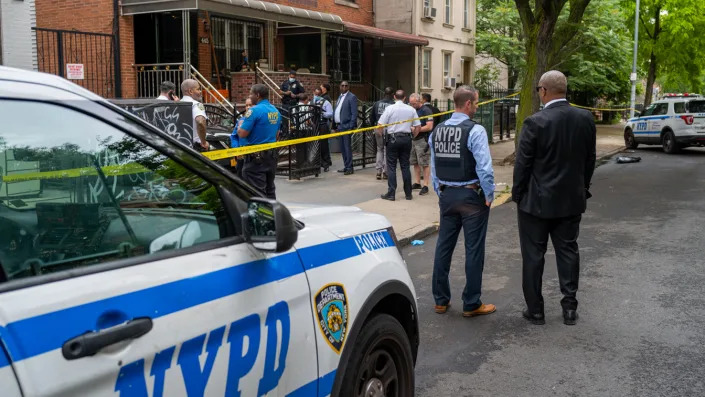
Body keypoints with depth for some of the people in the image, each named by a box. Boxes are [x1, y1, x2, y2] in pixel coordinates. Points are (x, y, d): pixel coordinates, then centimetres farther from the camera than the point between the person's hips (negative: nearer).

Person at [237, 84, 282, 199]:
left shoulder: (255, 111, -15)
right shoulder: (276, 111, 10)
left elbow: (242, 134, -16)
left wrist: (240, 125, 3)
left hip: (256, 156, -8)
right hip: (272, 154, 8)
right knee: (270, 189, 16)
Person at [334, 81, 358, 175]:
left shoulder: (352, 97, -7)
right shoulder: (340, 97, 18)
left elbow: (354, 113, -12)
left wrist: (351, 127, -18)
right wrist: (336, 126, 13)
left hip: (346, 126, -8)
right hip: (340, 126, 8)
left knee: (347, 147, -7)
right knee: (343, 148, 11)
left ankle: (349, 168, -4)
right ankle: (346, 166, 18)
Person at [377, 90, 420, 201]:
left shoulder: (390, 108, -6)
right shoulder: (411, 109, 3)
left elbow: (380, 125, -9)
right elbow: (418, 126, 5)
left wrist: (381, 134, 9)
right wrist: (413, 136, 20)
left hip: (393, 138, -3)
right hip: (406, 139, 3)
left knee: (391, 167, 2)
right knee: (405, 166, 10)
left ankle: (391, 194, 0)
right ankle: (408, 193, 12)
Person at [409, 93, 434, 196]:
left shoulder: (426, 110, -10)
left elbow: (429, 127, -17)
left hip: (423, 140, -8)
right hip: (413, 140, 8)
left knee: (425, 164, -6)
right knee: (415, 163, 13)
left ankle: (425, 186, -4)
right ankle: (417, 183, 22)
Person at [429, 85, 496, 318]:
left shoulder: (438, 131, 6)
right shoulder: (475, 131, -14)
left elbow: (434, 167, 10)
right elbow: (484, 168, -19)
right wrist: (489, 196, -7)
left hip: (446, 195, 6)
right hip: (471, 195, -6)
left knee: (444, 246, 13)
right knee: (474, 250, 3)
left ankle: (441, 300, 21)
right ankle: (471, 305, 11)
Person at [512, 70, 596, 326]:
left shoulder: (536, 122, -18)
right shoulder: (586, 119, -2)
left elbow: (522, 164, -13)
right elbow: (589, 160, 6)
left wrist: (517, 195, 0)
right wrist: (582, 188, 17)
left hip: (537, 201, -5)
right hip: (572, 200, 5)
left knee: (533, 256, 7)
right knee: (568, 252, 15)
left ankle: (535, 310, 15)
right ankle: (570, 308, 20)